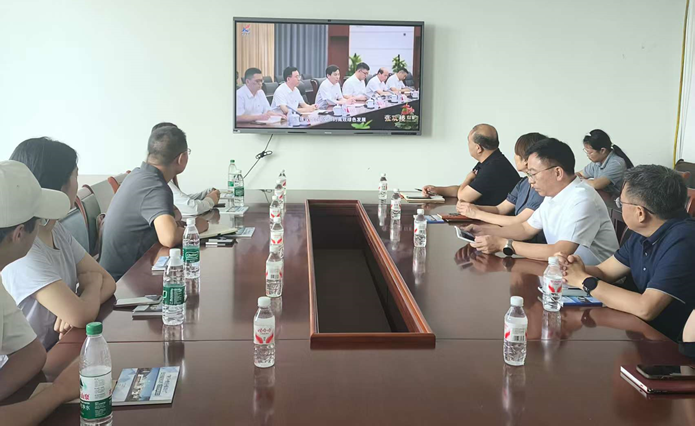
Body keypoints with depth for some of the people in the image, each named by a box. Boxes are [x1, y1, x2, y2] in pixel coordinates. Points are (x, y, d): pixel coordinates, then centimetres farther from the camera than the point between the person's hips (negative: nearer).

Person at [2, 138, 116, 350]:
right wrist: (92, 283, -8)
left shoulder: (57, 230, 3)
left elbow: (107, 281, 4)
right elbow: (80, 316, -28)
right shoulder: (19, 248, -24)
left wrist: (79, 306, -16)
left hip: (61, 349, 8)